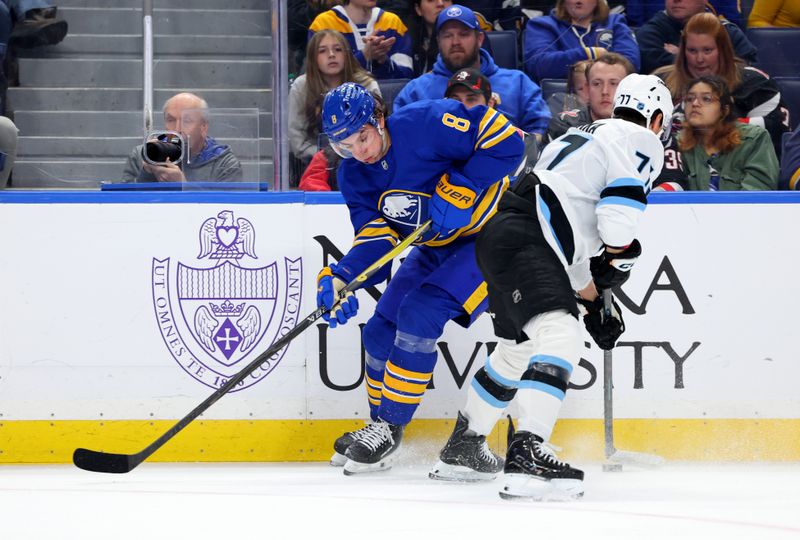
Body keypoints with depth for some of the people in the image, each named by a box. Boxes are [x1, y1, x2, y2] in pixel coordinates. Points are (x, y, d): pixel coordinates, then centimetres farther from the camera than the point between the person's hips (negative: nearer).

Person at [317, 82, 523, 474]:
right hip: (436, 247, 8)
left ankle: (390, 428, -10)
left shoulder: (426, 124, -27)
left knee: (419, 314, -21)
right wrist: (340, 279, -26)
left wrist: (460, 190, -31)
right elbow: (374, 238, -8)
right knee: (381, 331, 6)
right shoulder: (355, 175, -4)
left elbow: (506, 141, -27)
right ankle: (381, 427, 25)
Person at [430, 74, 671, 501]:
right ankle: (526, 458, -38)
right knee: (559, 338, -23)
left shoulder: (584, 136, 30)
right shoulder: (640, 141, 1)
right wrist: (619, 258, 3)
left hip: (500, 238, 10)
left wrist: (593, 301, 28)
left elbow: (570, 242, 30)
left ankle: (461, 450, 41)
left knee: (517, 350, 27)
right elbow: (619, 214, -16)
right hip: (523, 239, -10)